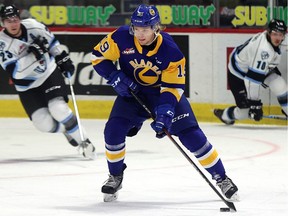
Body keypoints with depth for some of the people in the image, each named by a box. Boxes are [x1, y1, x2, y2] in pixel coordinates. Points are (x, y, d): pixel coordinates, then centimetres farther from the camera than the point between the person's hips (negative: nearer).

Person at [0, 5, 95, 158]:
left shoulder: (32, 26, -11)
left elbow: (51, 41, 10)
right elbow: (15, 72, -31)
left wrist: (63, 59, 12)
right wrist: (32, 55, -38)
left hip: (50, 73, 1)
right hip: (27, 86, -1)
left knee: (58, 109, -22)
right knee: (44, 124, -14)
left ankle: (84, 142, -6)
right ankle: (66, 130, 19)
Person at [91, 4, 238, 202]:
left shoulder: (170, 50, -26)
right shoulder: (121, 38, -22)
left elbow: (173, 86, -21)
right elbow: (99, 56, -9)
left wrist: (164, 111, -34)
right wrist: (115, 78, -22)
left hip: (166, 91, -2)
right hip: (132, 91, 2)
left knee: (192, 135, -10)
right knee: (113, 131, -17)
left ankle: (221, 178, 3)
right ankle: (115, 177, 7)